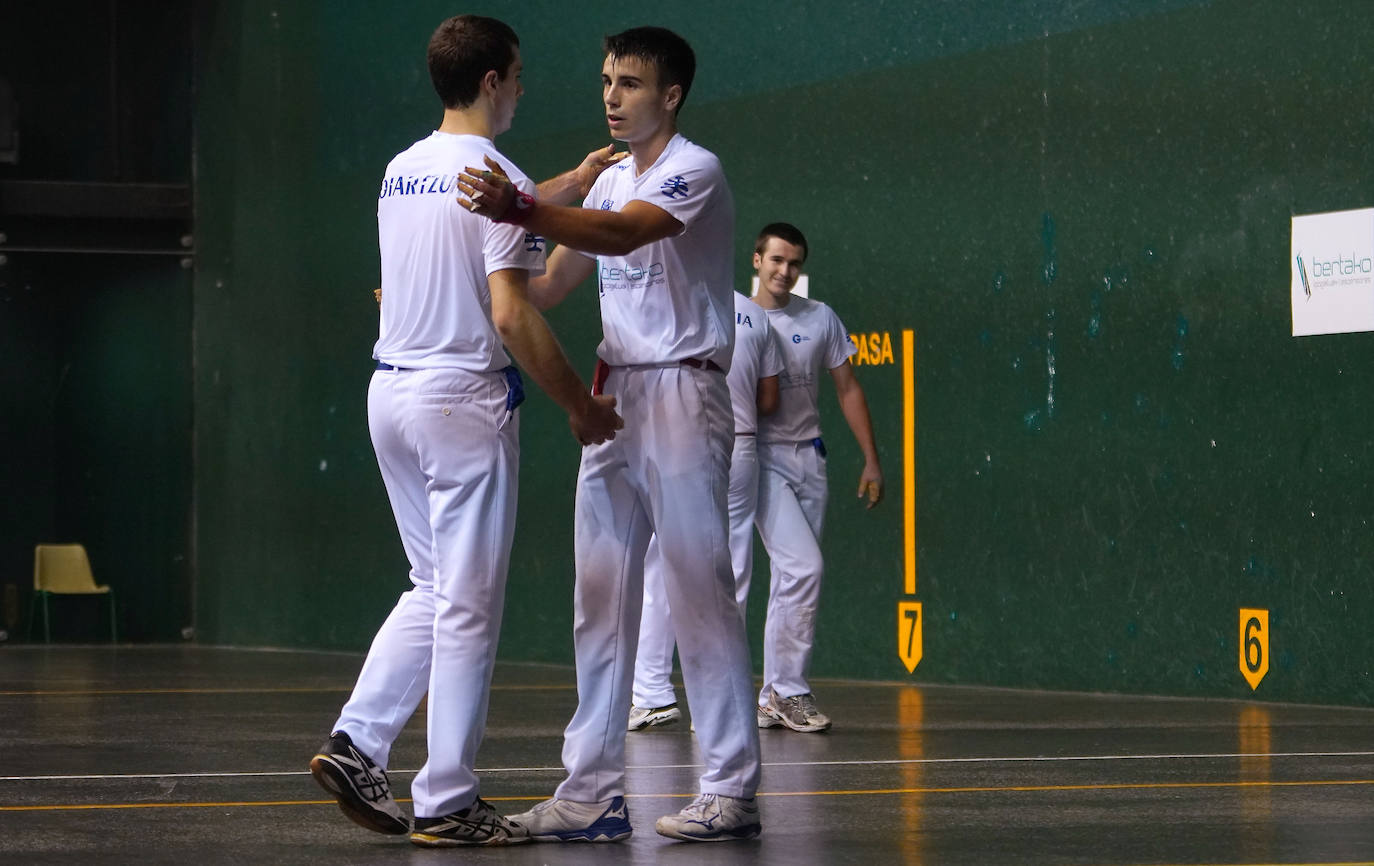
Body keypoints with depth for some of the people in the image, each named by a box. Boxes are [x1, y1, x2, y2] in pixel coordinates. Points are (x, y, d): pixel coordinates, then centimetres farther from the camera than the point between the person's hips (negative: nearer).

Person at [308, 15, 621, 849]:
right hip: (464, 402, -8)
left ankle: (356, 742, 4)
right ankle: (448, 803, 1)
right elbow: (512, 316, -18)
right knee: (468, 606, -2)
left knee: (434, 589, 17)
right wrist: (581, 404, -9)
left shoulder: (400, 174, 12)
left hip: (391, 394, 8)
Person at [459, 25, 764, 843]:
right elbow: (547, 287, 20)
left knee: (700, 591, -7)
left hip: (684, 393, -8)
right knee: (602, 595, 4)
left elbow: (625, 234, -28)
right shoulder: (609, 182, 17)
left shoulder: (694, 170, -9)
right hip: (614, 397, 8)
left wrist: (521, 210, -43)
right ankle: (594, 791, 5)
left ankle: (732, 789, -2)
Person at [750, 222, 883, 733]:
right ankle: (789, 691, -9)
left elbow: (848, 389, 12)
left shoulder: (820, 319, 9)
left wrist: (871, 461, 7)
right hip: (759, 456, -5)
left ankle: (775, 699, 14)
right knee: (804, 568, -18)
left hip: (808, 457, 5)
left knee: (791, 580, 7)